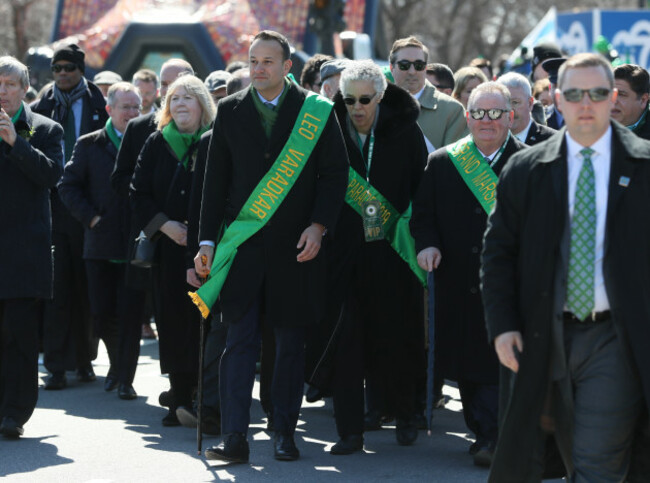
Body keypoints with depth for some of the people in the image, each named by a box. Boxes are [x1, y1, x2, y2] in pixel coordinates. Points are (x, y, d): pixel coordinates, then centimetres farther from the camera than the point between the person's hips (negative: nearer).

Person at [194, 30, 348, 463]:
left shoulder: (316, 111, 1)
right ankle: (234, 438, -7)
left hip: (296, 246, -1)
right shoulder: (231, 111, 7)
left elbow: (335, 172, 1)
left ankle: (285, 433, 16)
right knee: (240, 341, -4)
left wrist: (319, 226, -10)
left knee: (292, 343, 7)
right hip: (243, 244, 1)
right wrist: (208, 241, 4)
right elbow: (216, 180, 9)